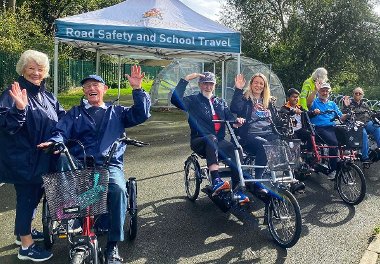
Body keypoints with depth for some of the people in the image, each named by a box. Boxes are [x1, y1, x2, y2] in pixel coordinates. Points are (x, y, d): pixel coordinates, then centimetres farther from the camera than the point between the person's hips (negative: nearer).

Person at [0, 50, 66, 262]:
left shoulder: (48, 97, 9)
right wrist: (19, 108, -36)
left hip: (42, 159, 7)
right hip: (22, 160, -7)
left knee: (35, 195, 19)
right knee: (27, 197, 1)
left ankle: (24, 231, 40)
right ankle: (26, 247, 15)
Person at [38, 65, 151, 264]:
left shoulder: (117, 112, 22)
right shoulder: (75, 113, 24)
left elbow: (141, 114, 8)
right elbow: (61, 131, 9)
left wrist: (137, 89, -5)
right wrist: (55, 142, -15)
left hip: (110, 165, 0)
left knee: (118, 190, -33)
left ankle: (113, 245, -18)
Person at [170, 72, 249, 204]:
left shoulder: (221, 103, 22)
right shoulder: (193, 101, 7)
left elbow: (230, 117, 7)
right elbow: (175, 99, -13)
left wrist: (237, 121, -17)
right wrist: (186, 79, -15)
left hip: (219, 142, 4)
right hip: (200, 142, -3)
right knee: (211, 138, -39)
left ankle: (237, 190, -25)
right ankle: (216, 181, -48)